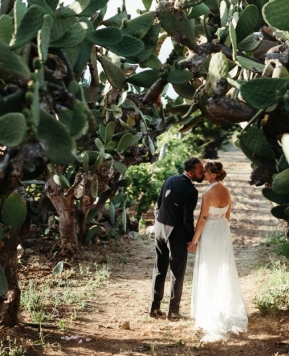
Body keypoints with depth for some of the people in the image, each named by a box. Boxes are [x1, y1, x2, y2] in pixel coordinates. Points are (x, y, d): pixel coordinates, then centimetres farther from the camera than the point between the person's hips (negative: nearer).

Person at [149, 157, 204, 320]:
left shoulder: (170, 180, 4)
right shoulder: (191, 191, -19)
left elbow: (158, 203, 10)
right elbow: (188, 218, -18)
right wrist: (191, 239, -6)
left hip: (160, 228, 7)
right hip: (176, 233, -7)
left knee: (159, 269, 14)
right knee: (177, 272, 6)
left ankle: (155, 307, 19)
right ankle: (173, 310, 13)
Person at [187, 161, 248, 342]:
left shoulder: (208, 194, -20)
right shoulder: (227, 191, 4)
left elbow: (202, 219, -17)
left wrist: (194, 241, -10)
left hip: (210, 234, -7)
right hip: (224, 232, 7)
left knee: (210, 275, 2)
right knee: (224, 274, 17)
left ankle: (213, 319, 7)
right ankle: (230, 314, 27)